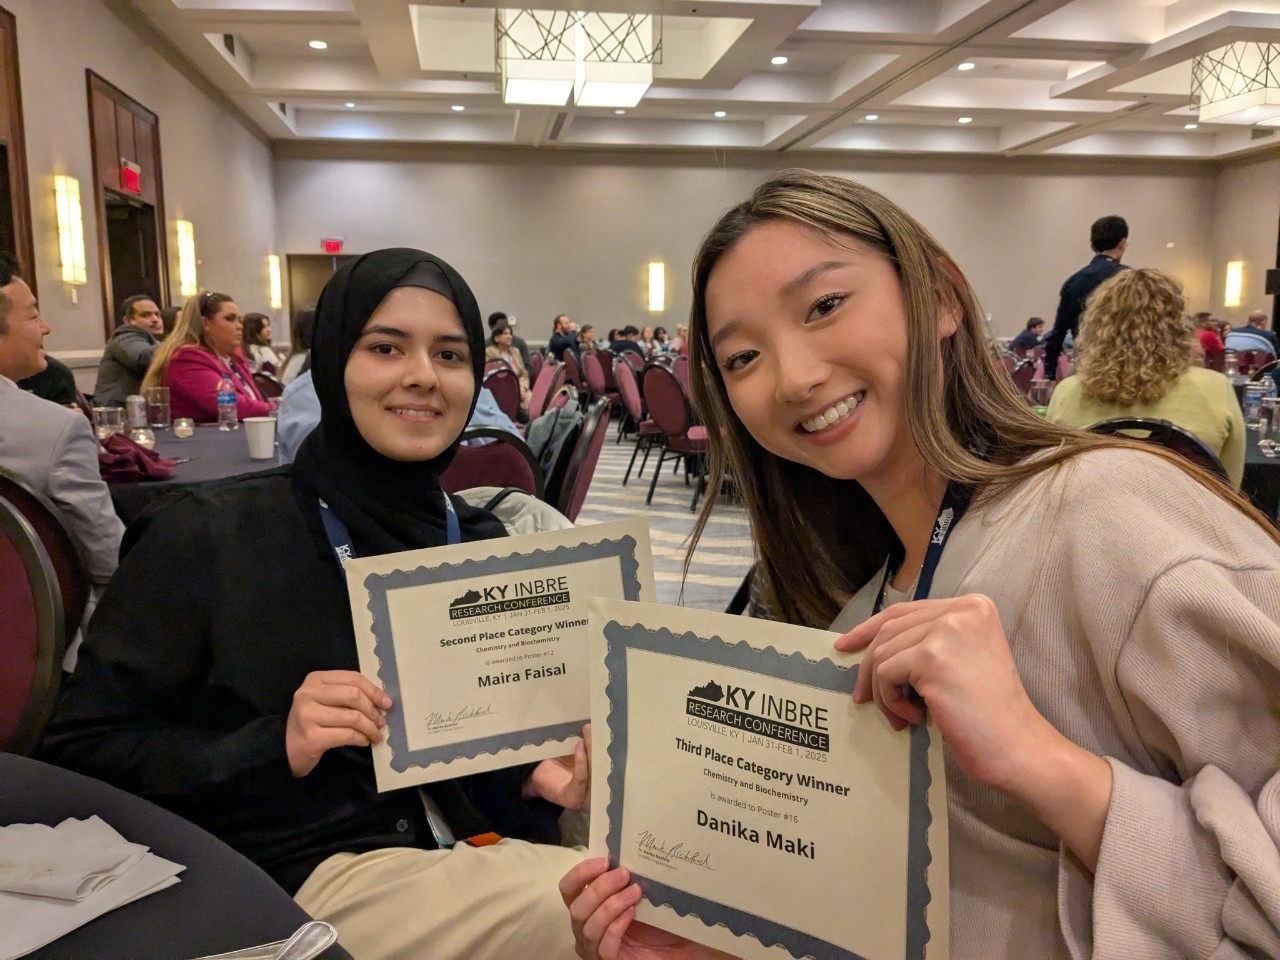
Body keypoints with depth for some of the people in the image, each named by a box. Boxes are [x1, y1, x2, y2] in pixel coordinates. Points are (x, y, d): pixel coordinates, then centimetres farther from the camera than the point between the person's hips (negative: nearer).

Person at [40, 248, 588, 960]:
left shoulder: (487, 540, 7)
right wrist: (276, 746, -19)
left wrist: (536, 771, -6)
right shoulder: (211, 533, -7)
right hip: (314, 871, -5)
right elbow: (79, 750, -5)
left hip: (477, 847, 5)